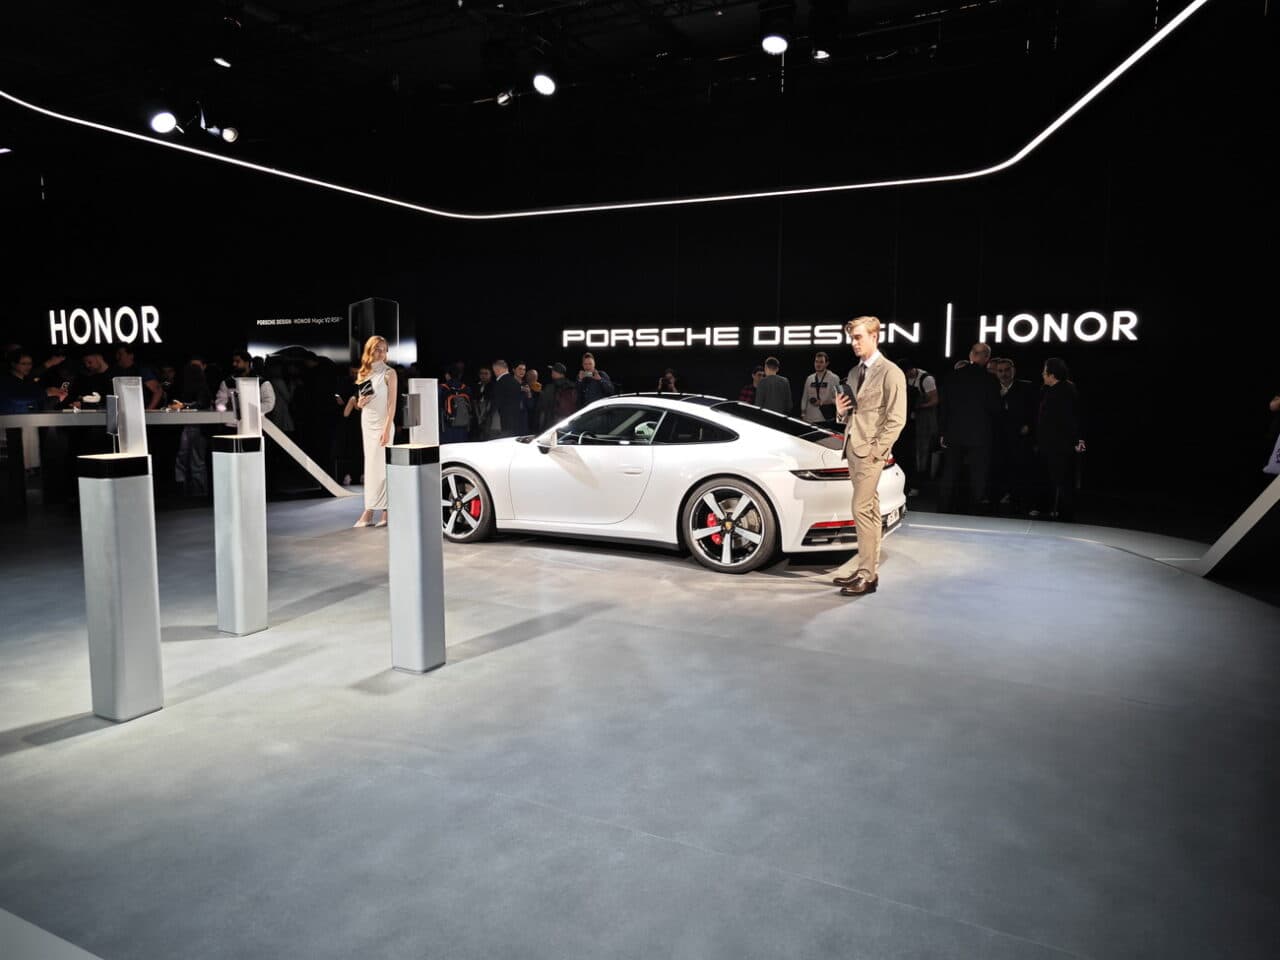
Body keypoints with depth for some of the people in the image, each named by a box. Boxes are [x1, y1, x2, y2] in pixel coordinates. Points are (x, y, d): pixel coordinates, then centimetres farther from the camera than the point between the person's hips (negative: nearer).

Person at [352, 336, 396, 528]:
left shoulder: (389, 373, -5)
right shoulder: (362, 373, 12)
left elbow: (392, 403, -10)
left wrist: (387, 429, -17)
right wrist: (359, 403, -4)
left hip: (381, 423, -7)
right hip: (366, 422, 7)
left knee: (378, 467, -8)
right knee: (371, 467, 5)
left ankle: (368, 513, -9)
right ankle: (386, 513, 8)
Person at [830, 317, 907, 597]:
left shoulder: (890, 372, -8)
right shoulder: (854, 372, 16)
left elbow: (896, 419, -12)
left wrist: (876, 450, -16)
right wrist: (841, 411, 1)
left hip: (870, 451, -8)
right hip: (852, 448, 8)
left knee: (862, 511, -11)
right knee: (870, 510, 12)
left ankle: (867, 575, -6)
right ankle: (868, 567, 17)